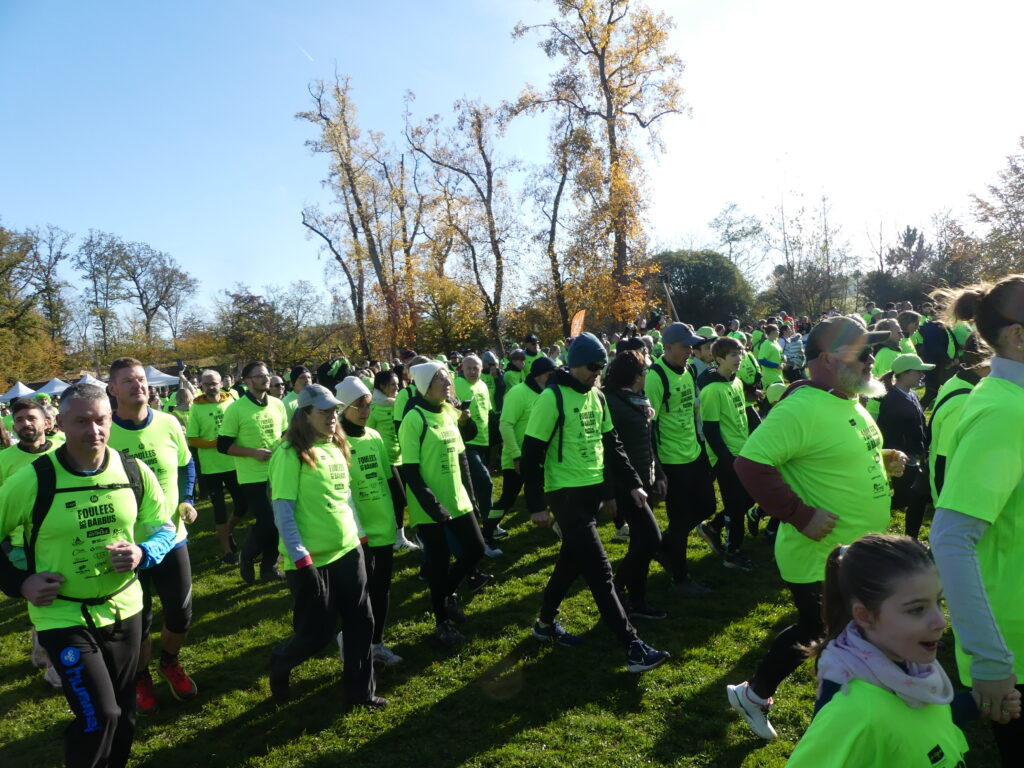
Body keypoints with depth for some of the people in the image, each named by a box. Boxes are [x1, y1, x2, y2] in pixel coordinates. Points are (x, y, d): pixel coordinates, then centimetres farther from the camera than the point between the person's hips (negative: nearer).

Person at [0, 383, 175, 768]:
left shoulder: (136, 472, -8)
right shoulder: (32, 480, -17)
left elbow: (164, 529, 2)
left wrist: (141, 553, -18)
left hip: (124, 608, 4)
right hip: (63, 616, -4)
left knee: (123, 712, 18)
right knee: (99, 716, -9)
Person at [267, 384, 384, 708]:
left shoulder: (336, 447, 7)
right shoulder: (290, 453, -15)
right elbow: (282, 509, -17)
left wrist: (359, 534, 15)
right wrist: (300, 559, -20)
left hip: (348, 551, 7)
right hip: (312, 559, -7)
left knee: (361, 623, 11)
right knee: (316, 633, 4)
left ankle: (360, 690, 28)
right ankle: (279, 664, 36)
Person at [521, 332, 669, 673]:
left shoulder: (597, 397, 9)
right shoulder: (553, 398, -14)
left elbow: (611, 444, 16)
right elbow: (532, 454, -14)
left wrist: (633, 484, 10)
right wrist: (536, 505, -15)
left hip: (593, 490, 8)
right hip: (566, 493, -8)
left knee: (572, 561, 18)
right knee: (599, 571, -7)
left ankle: (546, 623, 36)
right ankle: (633, 647, -3)